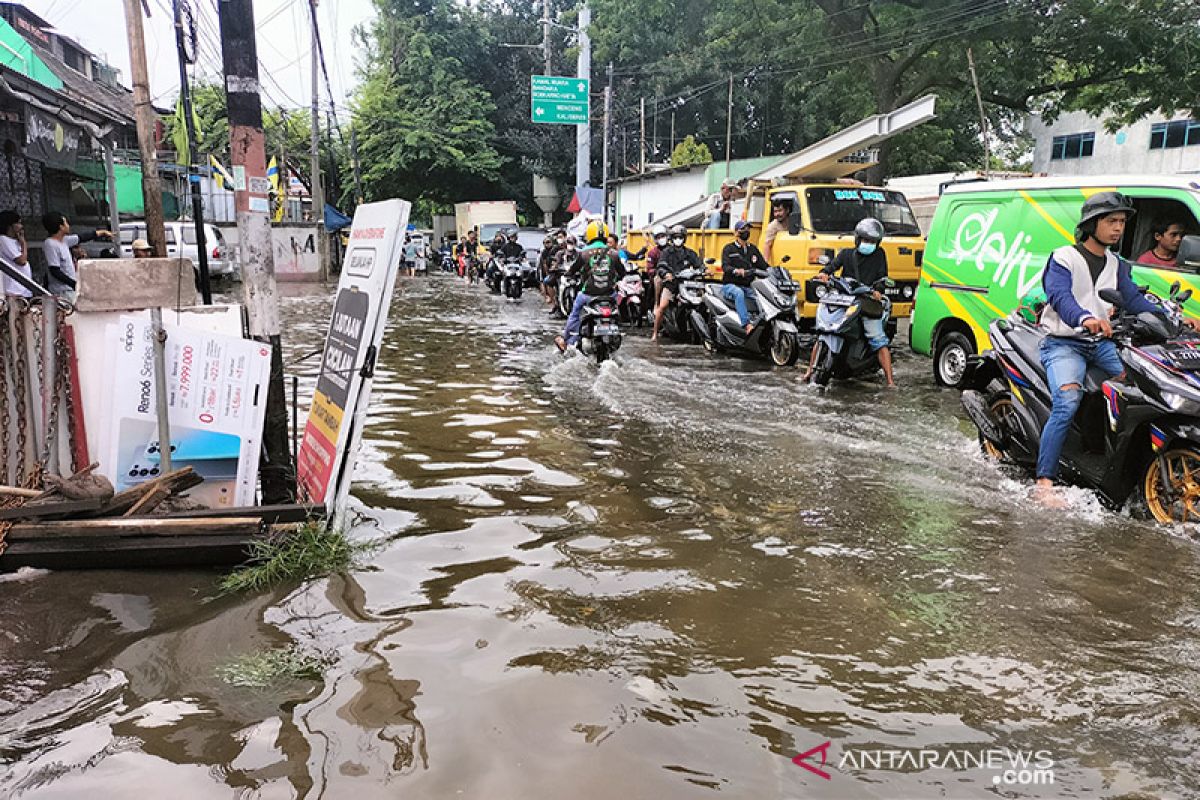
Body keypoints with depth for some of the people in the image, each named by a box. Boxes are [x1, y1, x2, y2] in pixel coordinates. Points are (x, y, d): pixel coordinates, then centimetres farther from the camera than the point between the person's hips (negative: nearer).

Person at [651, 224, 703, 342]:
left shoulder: (689, 253, 18)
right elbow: (660, 267, -5)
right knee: (662, 306, -21)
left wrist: (703, 270, -11)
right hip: (670, 282, -3)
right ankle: (655, 333, -9)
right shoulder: (667, 251, 9)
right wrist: (665, 274, -26)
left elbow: (698, 264, 12)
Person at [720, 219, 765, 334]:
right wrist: (736, 271, -35)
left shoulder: (753, 249, 21)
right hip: (730, 286, -5)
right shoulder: (729, 249, 5)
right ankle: (747, 324, -48)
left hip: (748, 287, 5)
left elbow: (764, 266, 16)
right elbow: (725, 266, -13)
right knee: (739, 293, -39)